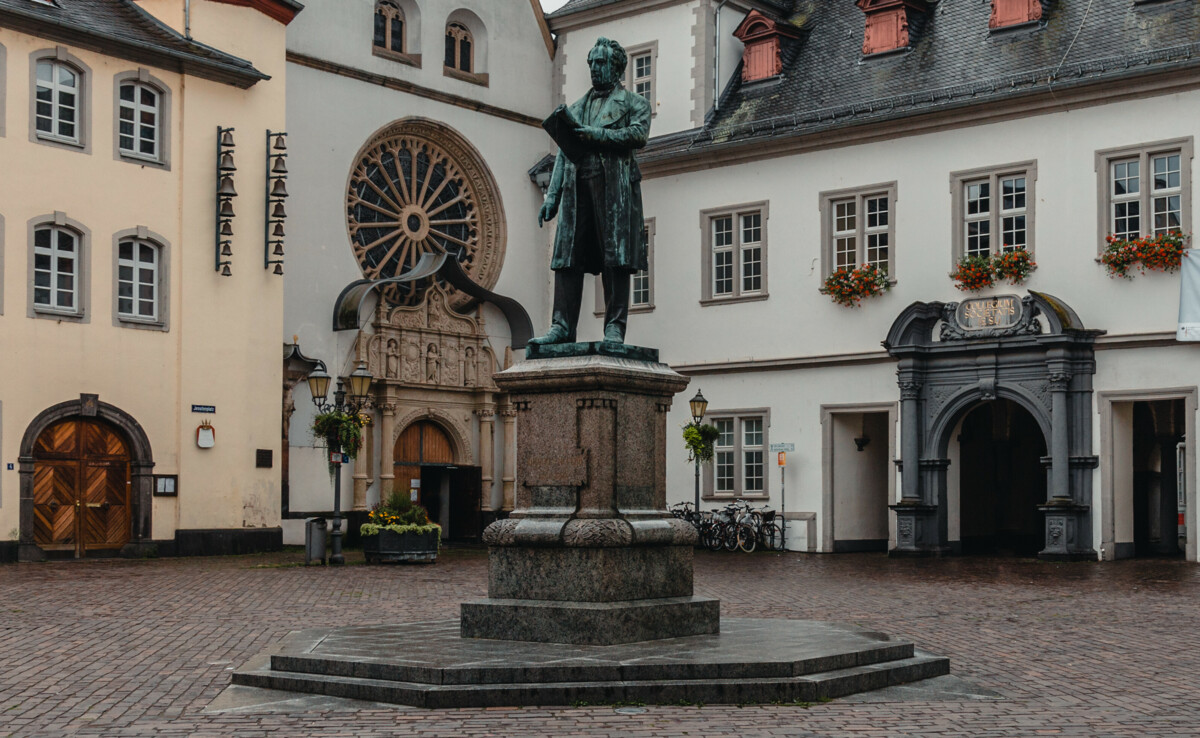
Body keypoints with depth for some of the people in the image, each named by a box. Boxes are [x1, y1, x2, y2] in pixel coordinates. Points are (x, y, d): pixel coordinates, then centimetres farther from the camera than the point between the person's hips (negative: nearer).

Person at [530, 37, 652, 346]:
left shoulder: (633, 102, 14)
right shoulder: (576, 107, 27)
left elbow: (639, 134, -7)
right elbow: (563, 155, 21)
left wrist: (596, 135, -13)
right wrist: (551, 196, 11)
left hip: (613, 183, -4)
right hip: (577, 184, 5)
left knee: (616, 258, -8)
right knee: (567, 256, -4)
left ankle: (615, 328, -8)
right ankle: (562, 326, -6)